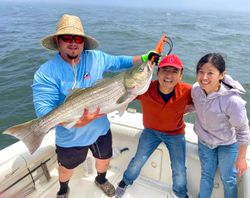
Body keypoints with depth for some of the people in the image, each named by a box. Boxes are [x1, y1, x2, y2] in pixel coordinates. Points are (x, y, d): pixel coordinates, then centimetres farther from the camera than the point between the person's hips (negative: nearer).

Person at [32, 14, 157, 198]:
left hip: (101, 129, 4)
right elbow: (43, 110, -28)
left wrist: (143, 59, -7)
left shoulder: (96, 58, -10)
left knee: (105, 158, 27)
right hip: (71, 137, -3)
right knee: (67, 167, 24)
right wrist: (78, 121, -41)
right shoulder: (46, 73, -22)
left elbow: (118, 62, 7)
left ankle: (101, 179, 63)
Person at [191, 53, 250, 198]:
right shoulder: (196, 89, -22)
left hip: (227, 144, -4)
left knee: (228, 180, 16)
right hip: (204, 140, 4)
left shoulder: (232, 100, -36)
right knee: (206, 175, 22)